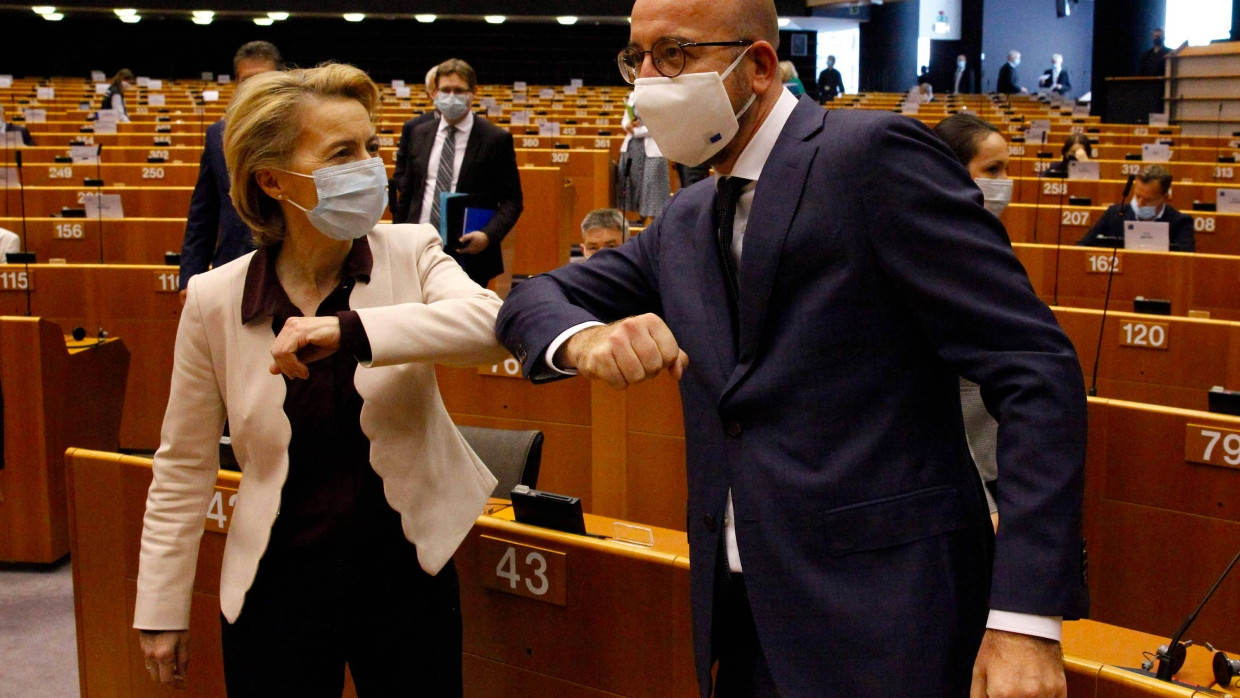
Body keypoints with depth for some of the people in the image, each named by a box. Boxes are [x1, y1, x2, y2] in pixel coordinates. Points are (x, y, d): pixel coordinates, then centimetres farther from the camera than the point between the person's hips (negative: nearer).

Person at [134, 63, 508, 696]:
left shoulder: (411, 253, -6)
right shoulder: (215, 300, -6)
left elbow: (490, 322, -27)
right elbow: (182, 466, 2)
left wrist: (350, 330, -37)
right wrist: (161, 611, 5)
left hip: (407, 570, 0)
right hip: (279, 580, 0)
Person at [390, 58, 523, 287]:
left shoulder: (497, 139, -2)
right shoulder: (418, 134, 11)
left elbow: (512, 200, -3)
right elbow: (406, 193, 16)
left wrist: (488, 236, -19)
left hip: (468, 253, -4)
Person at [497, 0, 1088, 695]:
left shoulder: (875, 154, -10)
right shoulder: (686, 224, 13)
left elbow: (1038, 370, -14)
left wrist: (1025, 620, -21)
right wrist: (586, 338, -9)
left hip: (881, 625, -7)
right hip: (744, 613, 7)